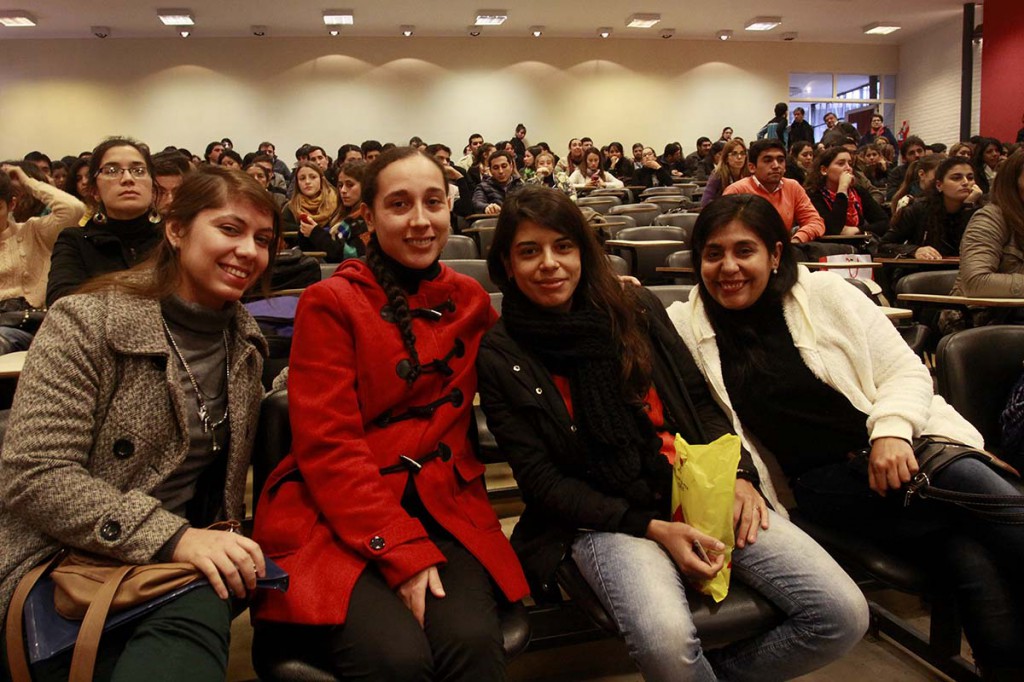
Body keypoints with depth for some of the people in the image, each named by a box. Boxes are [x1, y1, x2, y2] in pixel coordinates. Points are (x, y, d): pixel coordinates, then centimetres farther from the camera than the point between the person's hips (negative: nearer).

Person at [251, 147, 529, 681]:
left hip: (443, 511, 3)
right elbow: (327, 446, -10)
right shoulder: (329, 303, -3)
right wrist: (401, 551, -19)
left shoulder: (469, 299, 10)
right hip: (335, 522, -3)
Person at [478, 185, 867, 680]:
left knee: (844, 614, -11)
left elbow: (701, 402, 12)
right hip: (604, 518, -3)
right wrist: (650, 528, -14)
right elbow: (541, 479, -5)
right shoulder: (501, 357, -1)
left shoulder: (637, 310, 8)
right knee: (665, 640, -33)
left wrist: (739, 474, -7)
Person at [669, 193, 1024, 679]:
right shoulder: (685, 326, 2)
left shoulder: (827, 294, 3)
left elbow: (906, 369, 4)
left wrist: (893, 430, -13)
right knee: (975, 568, -23)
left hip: (905, 449, 2)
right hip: (821, 483, -2)